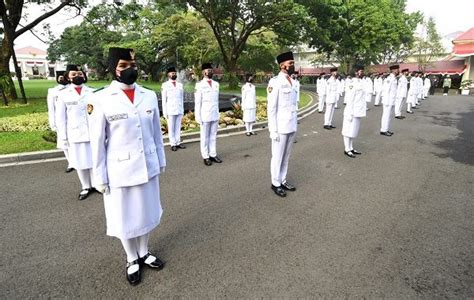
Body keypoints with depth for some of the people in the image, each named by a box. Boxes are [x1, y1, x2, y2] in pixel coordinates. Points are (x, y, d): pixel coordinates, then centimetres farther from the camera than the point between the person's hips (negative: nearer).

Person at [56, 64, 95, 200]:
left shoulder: (92, 92, 3)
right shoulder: (63, 94, 3)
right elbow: (61, 117, 4)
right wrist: (63, 137, 0)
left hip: (93, 133, 0)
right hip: (75, 135, 1)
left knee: (94, 160, 7)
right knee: (80, 162, 10)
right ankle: (86, 187, 27)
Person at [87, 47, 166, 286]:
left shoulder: (149, 96, 1)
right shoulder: (100, 100, -10)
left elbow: (156, 132, 7)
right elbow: (97, 142, -7)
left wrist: (161, 161, 10)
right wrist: (100, 177, -6)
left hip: (147, 167, 3)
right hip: (119, 170, -3)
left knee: (146, 212, 17)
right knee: (125, 217, 13)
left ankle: (144, 253, 40)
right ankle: (132, 260, 36)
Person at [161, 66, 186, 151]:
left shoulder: (180, 85, 10)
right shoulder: (165, 85, -1)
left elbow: (181, 98, 12)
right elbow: (163, 100, -2)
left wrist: (182, 109, 8)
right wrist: (165, 112, -6)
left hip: (179, 110, 3)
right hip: (170, 111, -3)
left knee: (178, 127, 7)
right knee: (171, 128, 3)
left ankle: (178, 142, 15)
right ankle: (173, 144, 9)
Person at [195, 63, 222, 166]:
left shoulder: (216, 84, 9)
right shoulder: (200, 85, -6)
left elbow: (217, 100, 12)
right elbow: (197, 102, -7)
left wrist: (218, 113, 9)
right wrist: (198, 117, -10)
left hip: (215, 115, 5)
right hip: (205, 115, -4)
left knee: (213, 136, 9)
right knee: (205, 137, 5)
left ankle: (213, 154, 17)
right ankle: (206, 156, 11)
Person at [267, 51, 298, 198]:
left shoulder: (292, 81, 10)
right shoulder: (275, 82, -12)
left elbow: (293, 105, 14)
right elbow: (271, 108, -14)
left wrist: (294, 124, 13)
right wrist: (273, 130, -16)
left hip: (291, 126, 7)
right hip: (280, 127, -7)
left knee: (286, 156, 15)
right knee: (277, 156, 6)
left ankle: (283, 180, 29)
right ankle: (276, 183, 20)